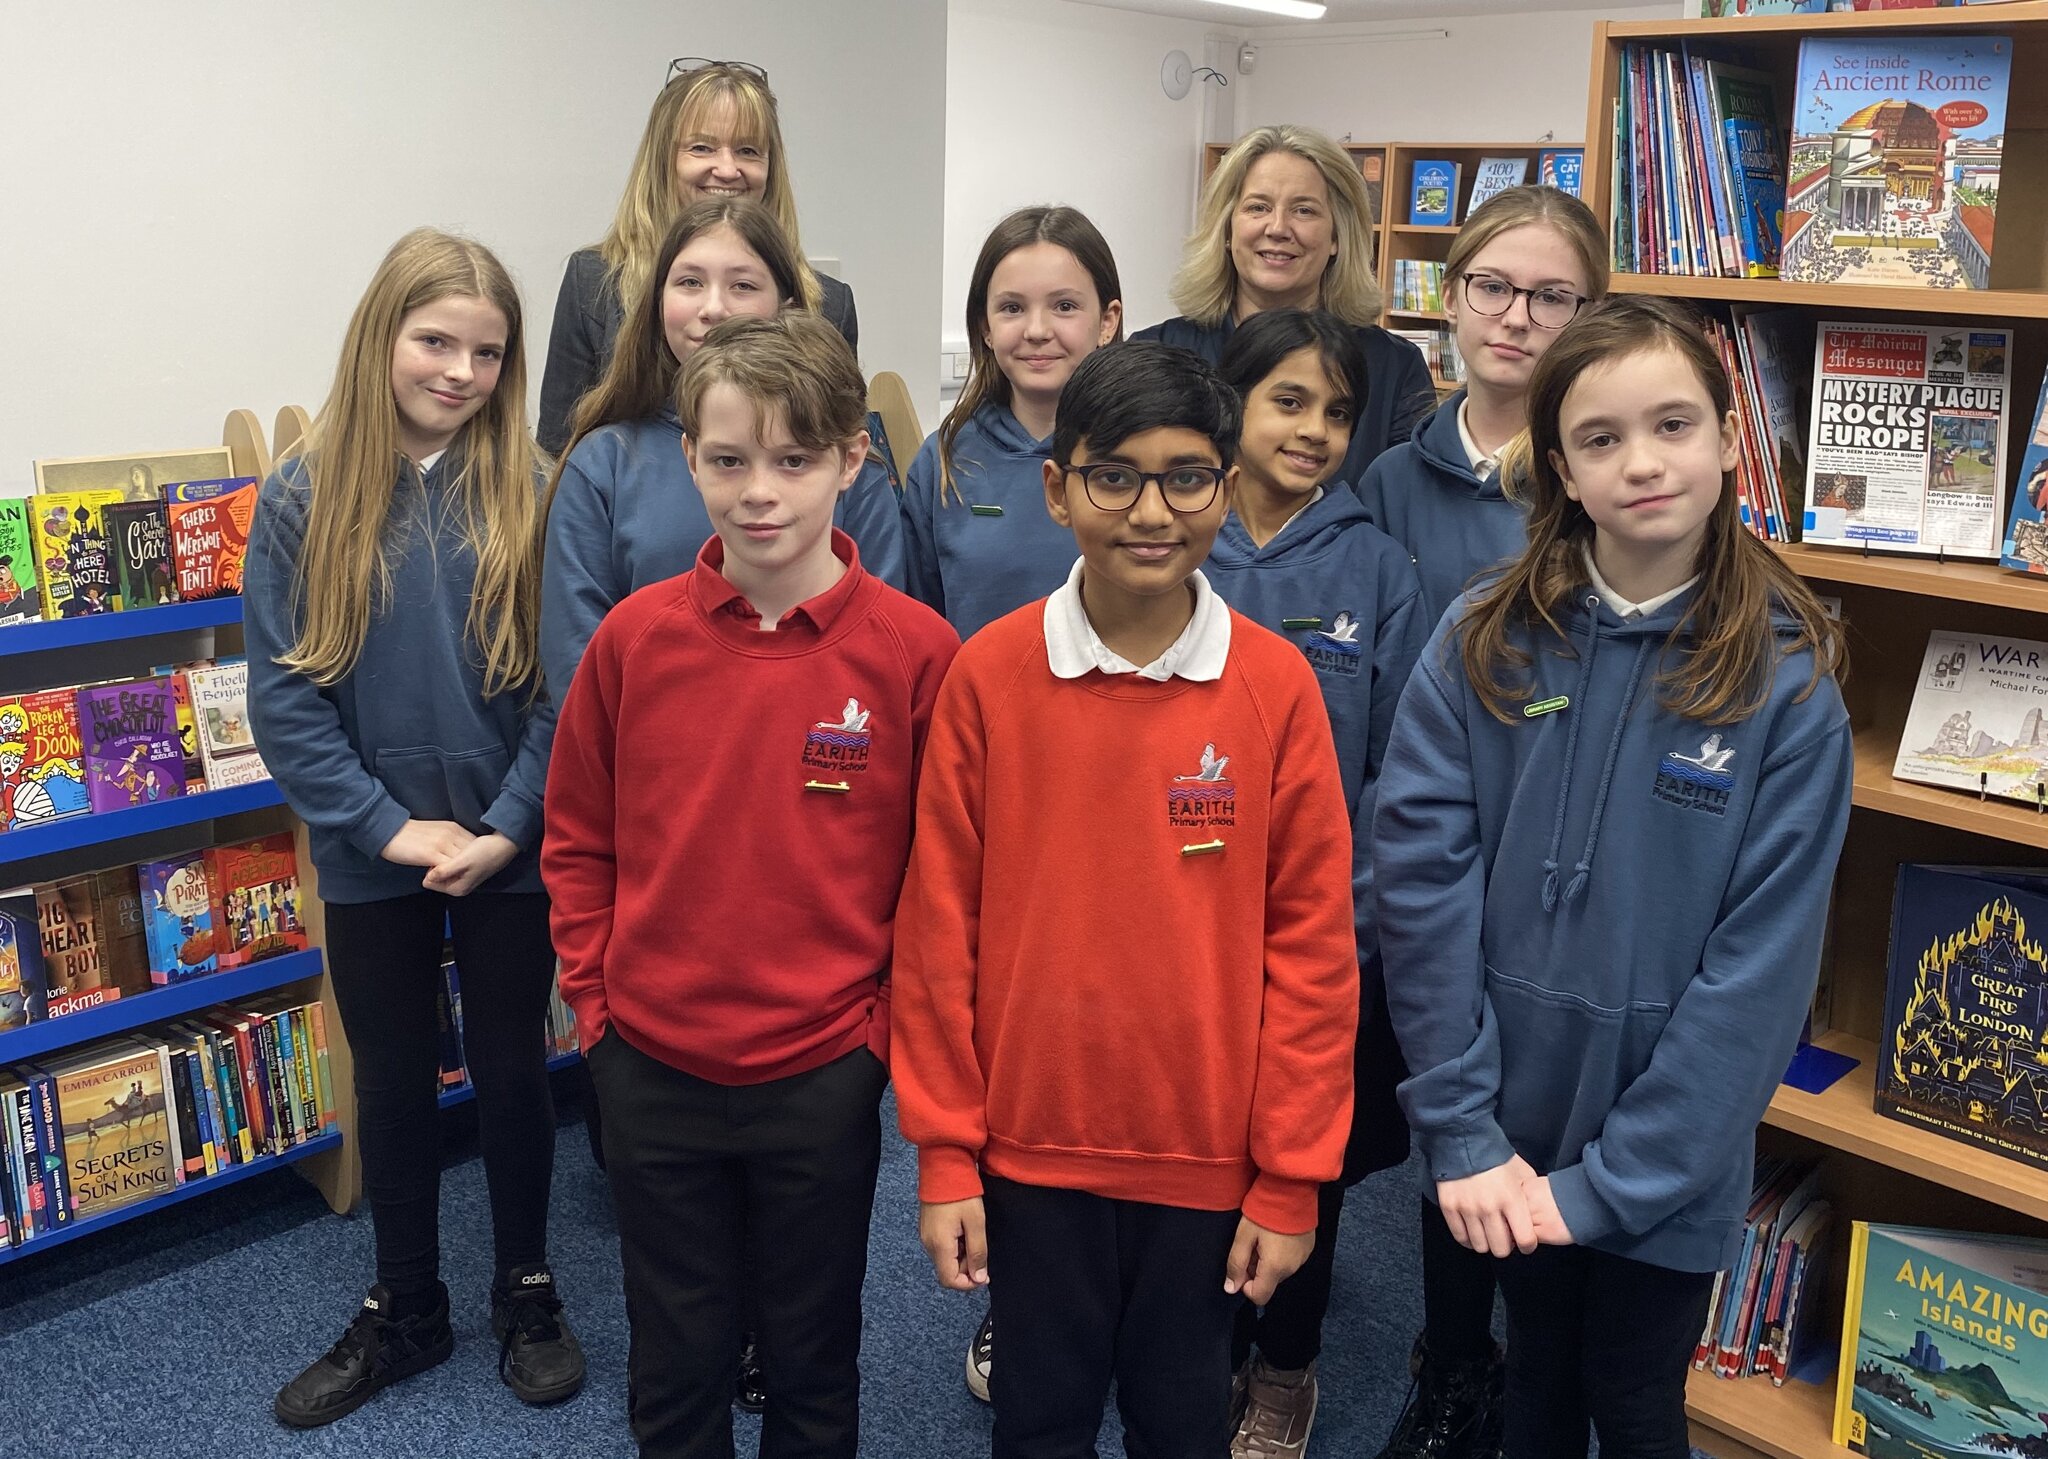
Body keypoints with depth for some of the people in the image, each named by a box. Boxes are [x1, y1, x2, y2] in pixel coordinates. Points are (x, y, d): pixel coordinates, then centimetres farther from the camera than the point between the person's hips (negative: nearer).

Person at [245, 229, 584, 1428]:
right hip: (373, 855, 1)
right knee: (394, 1078, 15)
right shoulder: (306, 498, -5)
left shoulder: (530, 493, -6)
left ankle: (528, 1292, 34)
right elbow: (283, 695, -6)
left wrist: (506, 827, -15)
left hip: (509, 851, -1)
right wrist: (389, 826, -13)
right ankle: (405, 1312, 34)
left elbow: (565, 685, -8)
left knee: (512, 1067, 13)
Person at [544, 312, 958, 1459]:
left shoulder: (915, 649, -11)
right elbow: (577, 840, 6)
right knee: (675, 1365, 20)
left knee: (814, 1363, 19)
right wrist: (598, 997, 2)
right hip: (652, 1066, 2)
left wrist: (886, 1023, -6)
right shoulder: (635, 636, -5)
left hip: (824, 1073, -1)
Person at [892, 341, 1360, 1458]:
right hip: (1029, 1149, 0)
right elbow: (939, 927, -4)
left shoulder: (1276, 685, -8)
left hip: (1206, 1161, 0)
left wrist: (1289, 1178, -4)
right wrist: (944, 1154, -3)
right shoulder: (988, 675, -8)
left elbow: (1311, 944, -5)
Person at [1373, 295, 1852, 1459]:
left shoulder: (1789, 684, -11)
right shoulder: (1484, 643, -8)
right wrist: (1464, 1135, -14)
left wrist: (1611, 1183, -14)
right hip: (1512, 1147, 2)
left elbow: (1760, 967, -13)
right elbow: (1420, 877, -11)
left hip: (1668, 1163, -1)